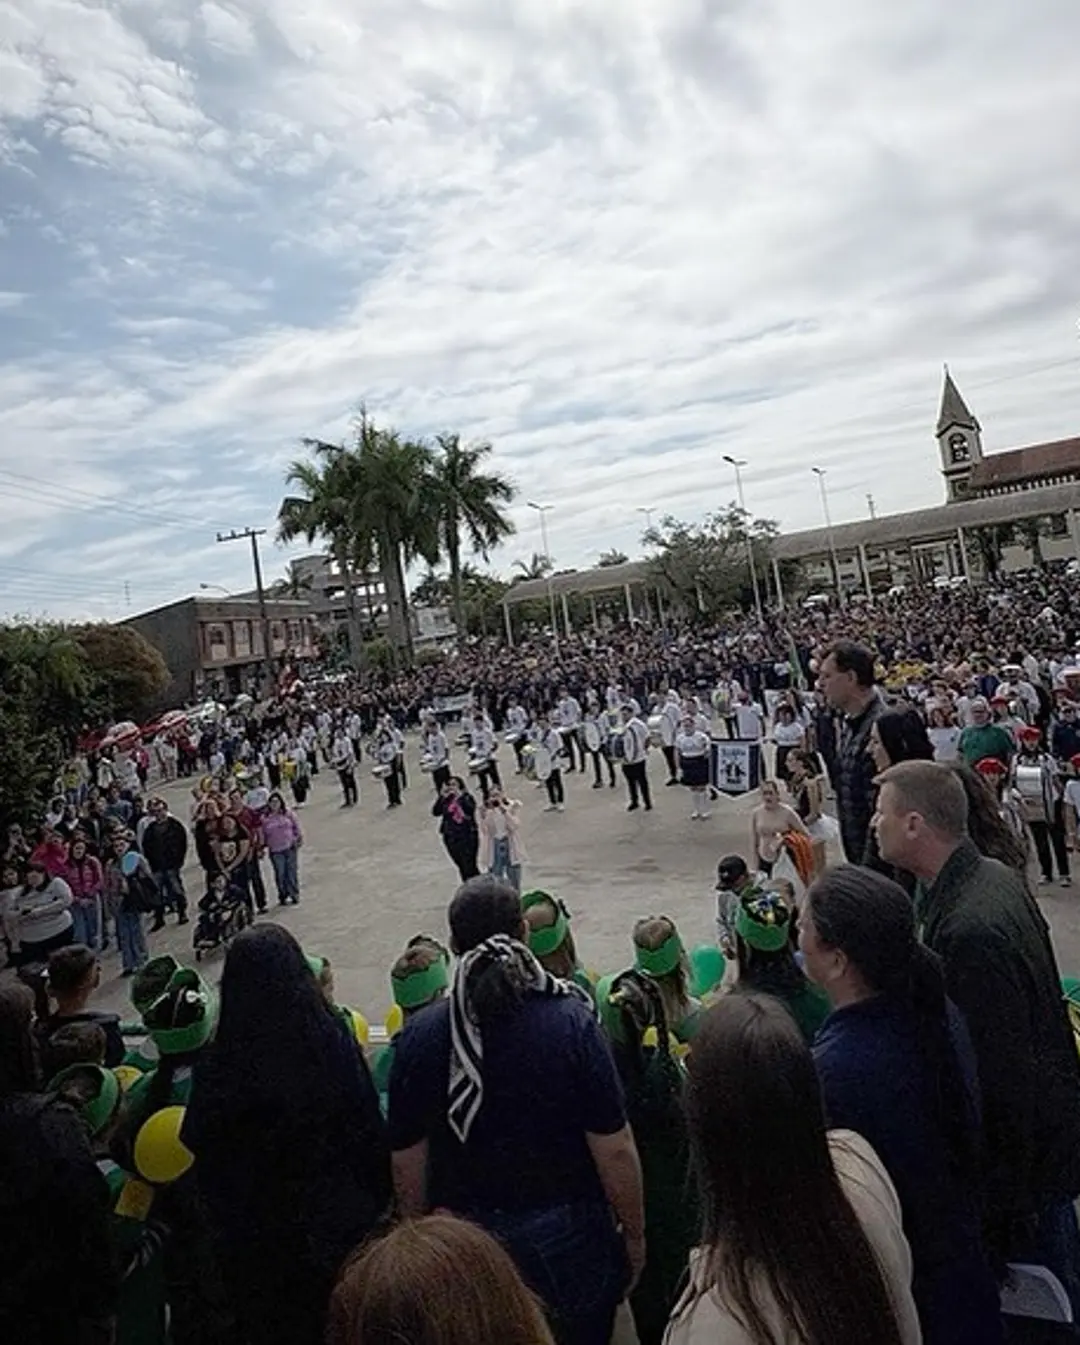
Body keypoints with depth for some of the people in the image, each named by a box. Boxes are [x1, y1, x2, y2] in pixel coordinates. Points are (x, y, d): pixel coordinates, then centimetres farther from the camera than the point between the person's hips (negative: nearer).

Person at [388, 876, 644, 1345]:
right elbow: (614, 1149, -17)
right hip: (567, 1243, -1)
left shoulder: (419, 1036, -15)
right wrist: (634, 1233, 0)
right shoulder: (571, 1023, -21)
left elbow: (407, 1161, -5)